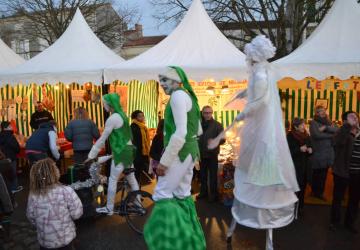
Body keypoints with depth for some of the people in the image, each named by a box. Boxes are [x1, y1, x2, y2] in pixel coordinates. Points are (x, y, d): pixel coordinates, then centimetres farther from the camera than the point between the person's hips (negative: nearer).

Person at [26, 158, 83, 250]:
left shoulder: (33, 195, -16)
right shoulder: (66, 191, -27)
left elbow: (30, 216, -1)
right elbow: (77, 214, -19)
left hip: (45, 239, 3)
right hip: (65, 238, -2)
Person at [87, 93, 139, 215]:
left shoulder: (112, 118, -17)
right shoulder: (122, 114, 11)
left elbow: (102, 139, -15)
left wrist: (91, 155, -8)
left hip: (121, 152, -9)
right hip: (128, 149, 9)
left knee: (112, 180, 3)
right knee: (132, 179, 16)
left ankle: (109, 208, 13)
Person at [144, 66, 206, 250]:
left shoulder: (178, 95, -14)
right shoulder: (188, 96, 16)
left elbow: (180, 133, -24)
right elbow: (198, 131, 21)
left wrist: (164, 161, -22)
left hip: (180, 152, -10)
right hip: (190, 151, 10)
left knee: (162, 194, -4)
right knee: (183, 195, 16)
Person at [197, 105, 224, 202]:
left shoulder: (217, 125, -7)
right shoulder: (199, 124, 4)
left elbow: (222, 139, -11)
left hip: (212, 155, -4)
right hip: (202, 154, 4)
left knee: (213, 176, 4)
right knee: (202, 175, 14)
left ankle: (214, 194, 17)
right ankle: (203, 192, 29)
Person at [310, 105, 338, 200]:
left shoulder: (328, 122, 14)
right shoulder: (313, 123, -4)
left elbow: (337, 130, -2)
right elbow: (316, 135, -19)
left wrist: (326, 128, -17)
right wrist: (331, 135, -8)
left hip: (328, 153, 5)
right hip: (318, 153, -5)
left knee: (323, 174, 11)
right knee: (316, 174, 4)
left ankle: (320, 192, 24)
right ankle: (315, 192, 19)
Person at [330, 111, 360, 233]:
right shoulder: (343, 132, -7)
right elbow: (338, 141, -31)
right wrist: (349, 125, -33)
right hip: (342, 171, -5)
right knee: (338, 197, 7)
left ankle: (350, 222, 33)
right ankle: (335, 222, 24)